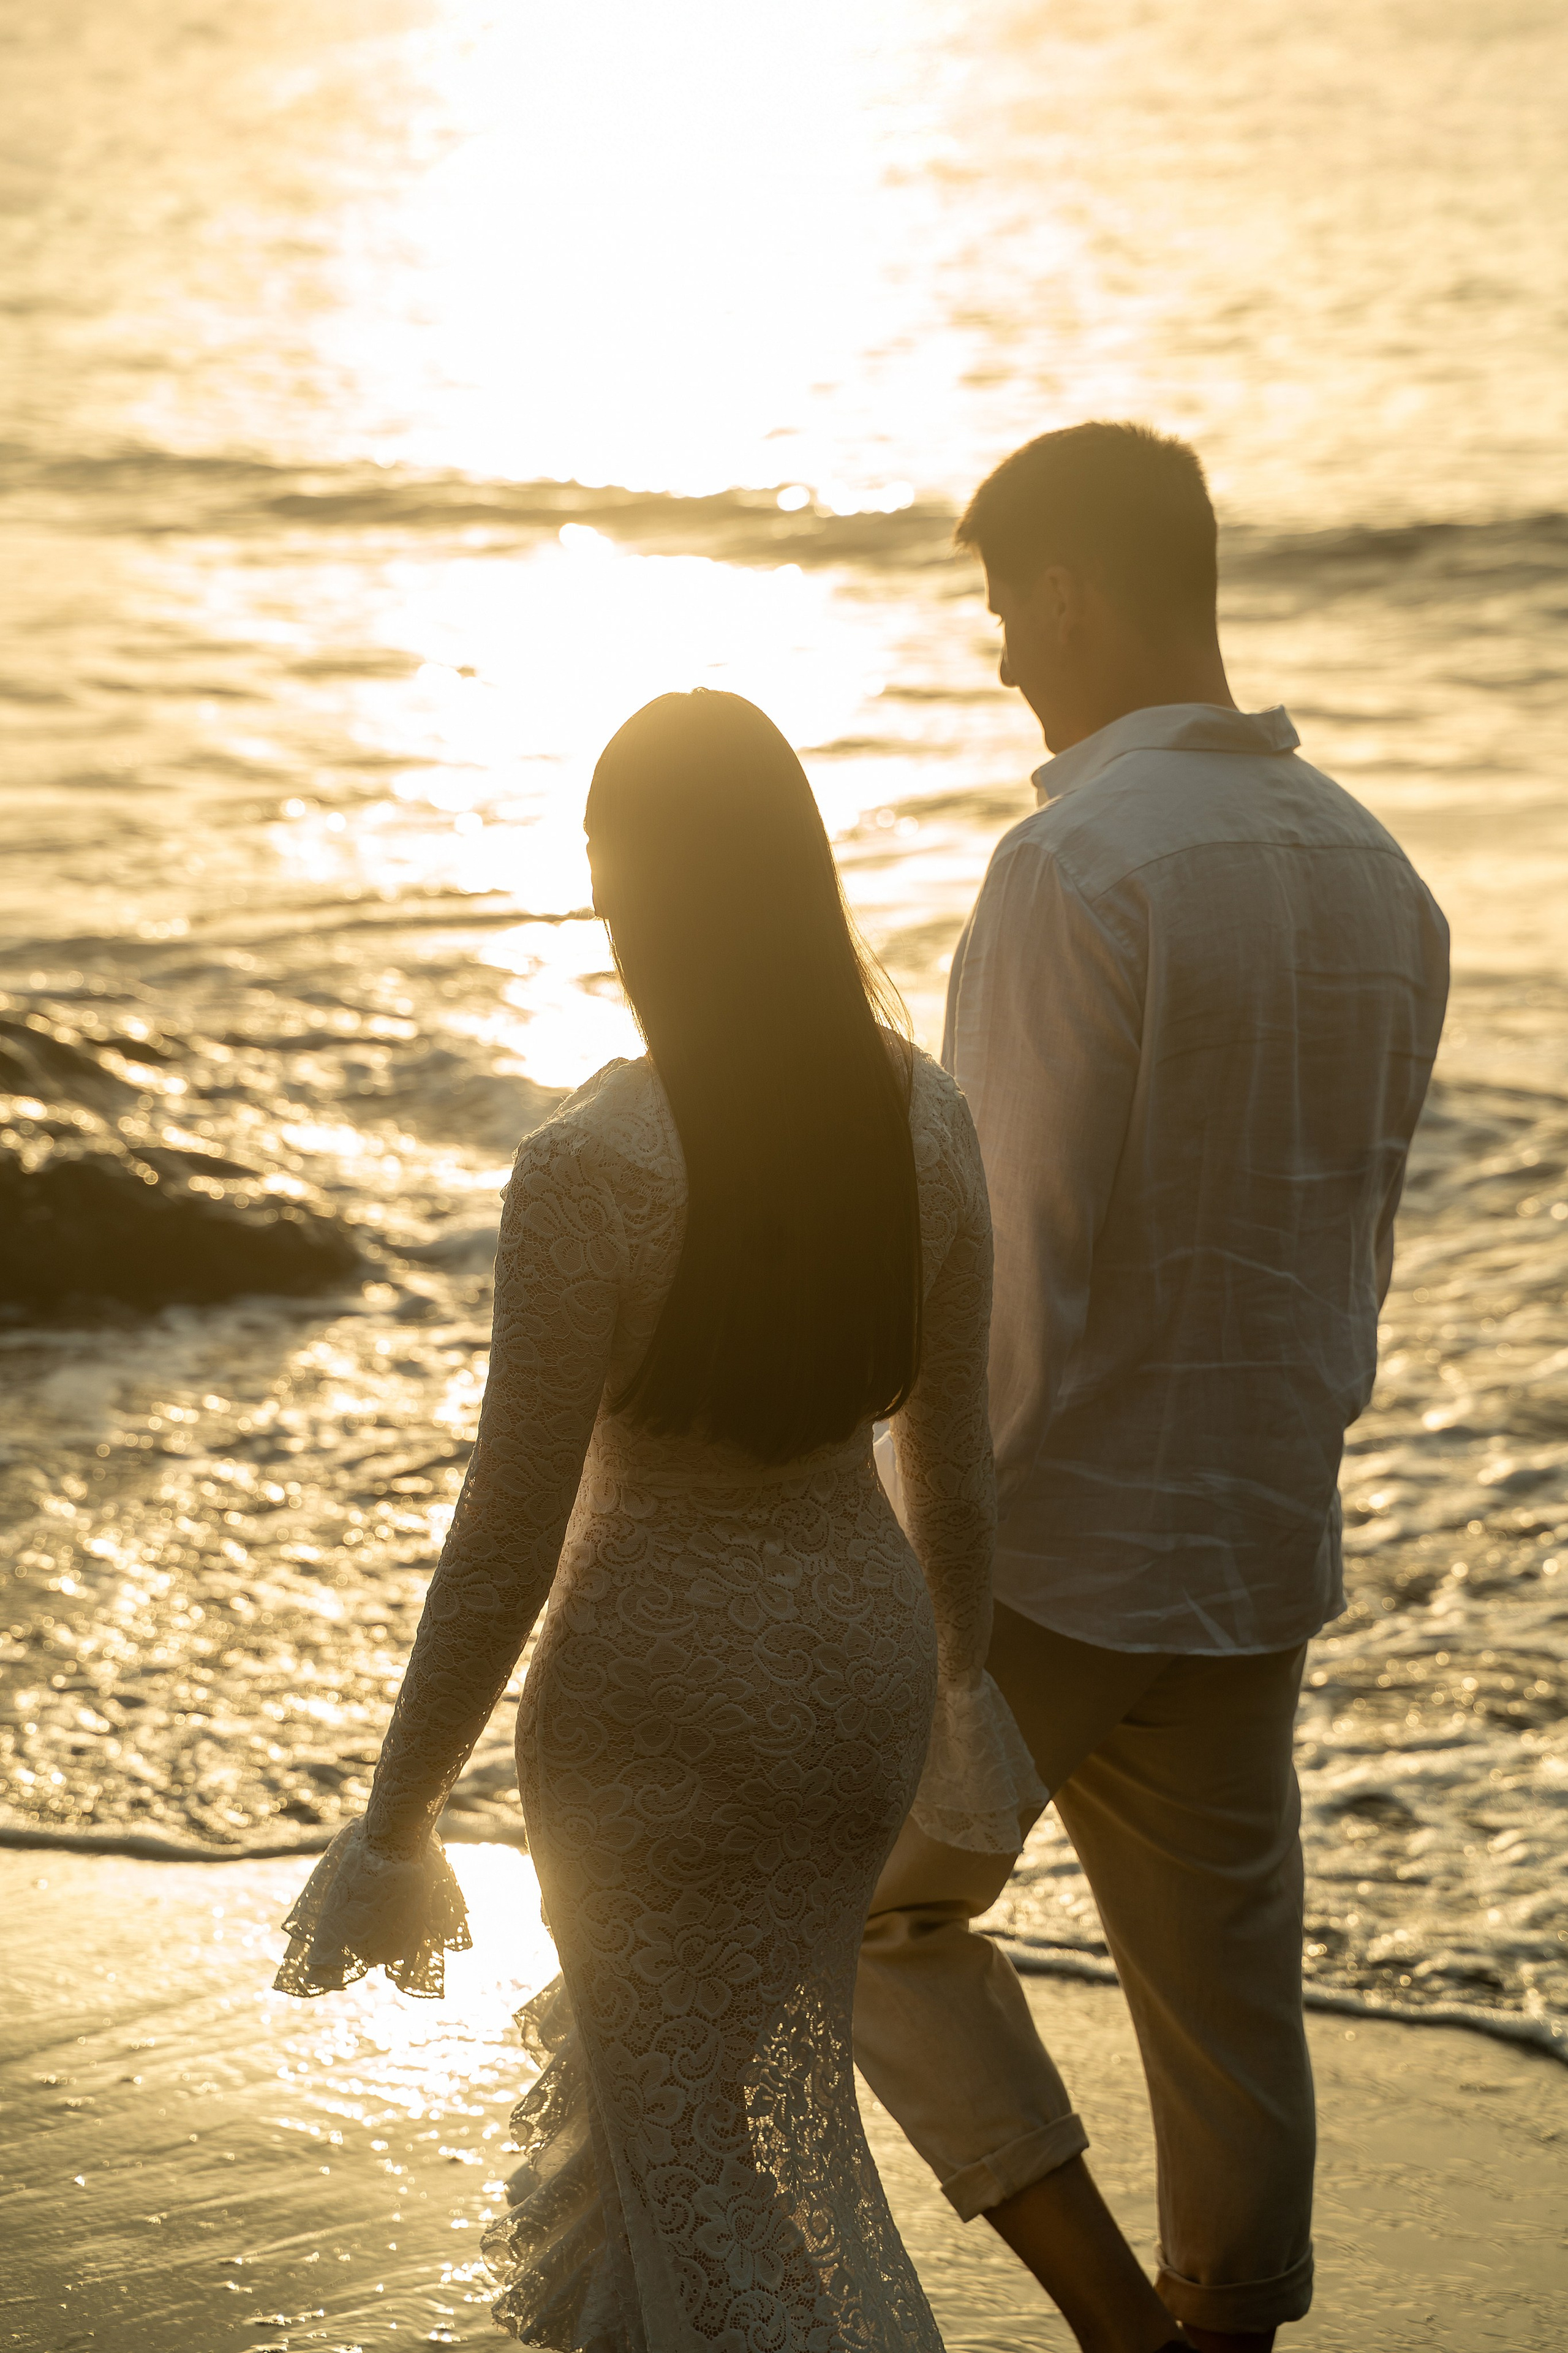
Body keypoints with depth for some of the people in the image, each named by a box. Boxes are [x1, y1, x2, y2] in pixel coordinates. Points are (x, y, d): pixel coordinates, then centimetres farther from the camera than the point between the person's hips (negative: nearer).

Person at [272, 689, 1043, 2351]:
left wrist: (395, 1825, -8)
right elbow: (953, 1449, 6)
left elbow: (508, 1541, -18)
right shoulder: (925, 1121, -6)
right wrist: (962, 1673, 22)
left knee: (707, 2153, 8)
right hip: (863, 1647, 7)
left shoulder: (589, 1169, -23)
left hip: (664, 1679, -6)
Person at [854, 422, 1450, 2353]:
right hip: (1257, 1551, 7)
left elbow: (1021, 1264, -22)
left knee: (868, 1901, 14)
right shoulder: (1376, 874, 5)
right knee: (1221, 1992, 14)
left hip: (1055, 1544, -7)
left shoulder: (1078, 866, -20)